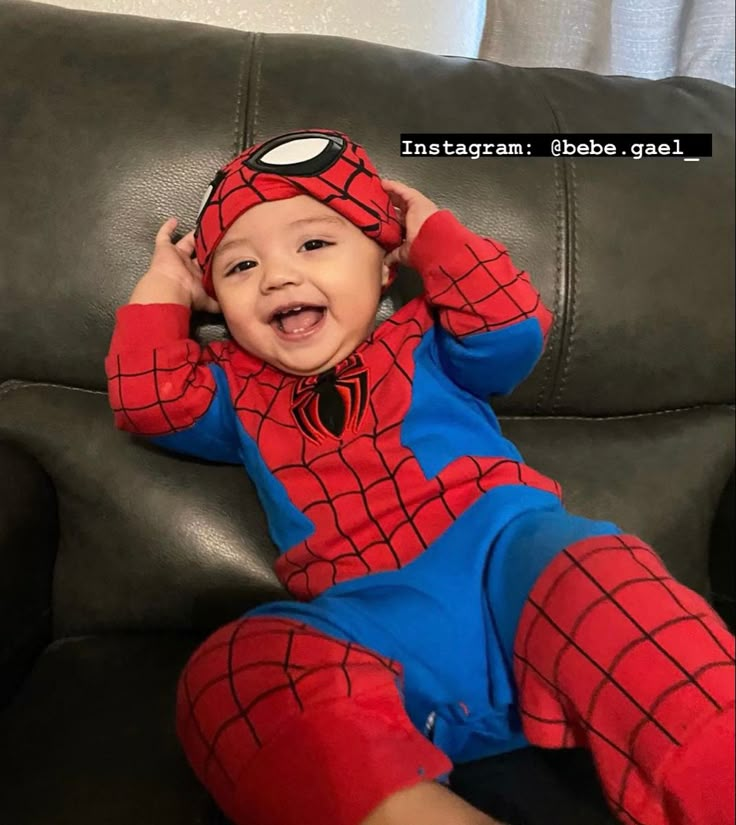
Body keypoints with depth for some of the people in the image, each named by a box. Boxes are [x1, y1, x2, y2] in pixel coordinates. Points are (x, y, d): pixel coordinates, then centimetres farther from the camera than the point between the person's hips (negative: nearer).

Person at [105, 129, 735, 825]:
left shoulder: (425, 345, 20)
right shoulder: (241, 392, 26)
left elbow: (515, 328, 4)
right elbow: (147, 401, 13)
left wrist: (434, 233, 13)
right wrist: (163, 288, 23)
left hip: (504, 557, 0)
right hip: (368, 625, 2)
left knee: (594, 577, -33)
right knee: (229, 669, -27)